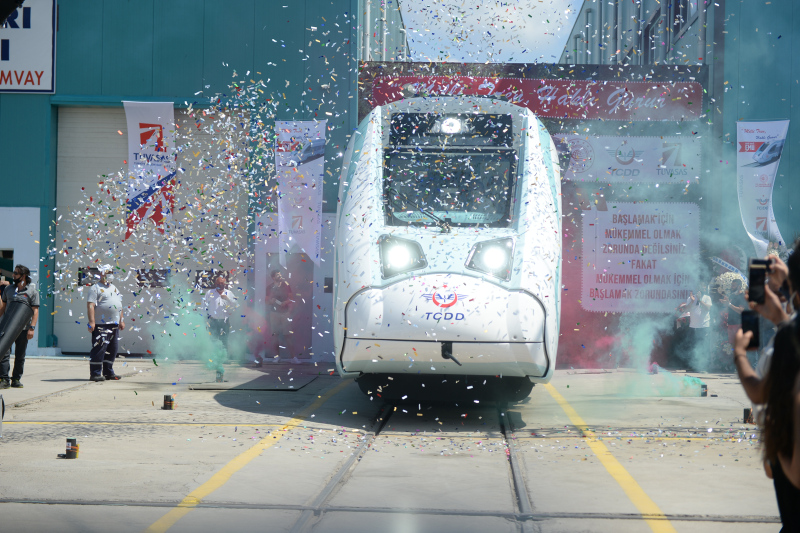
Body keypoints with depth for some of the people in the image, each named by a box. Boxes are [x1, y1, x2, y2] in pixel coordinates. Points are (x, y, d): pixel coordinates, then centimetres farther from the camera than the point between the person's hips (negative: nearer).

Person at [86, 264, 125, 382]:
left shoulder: (114, 288, 21)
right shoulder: (95, 288, -4)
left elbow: (119, 305, 25)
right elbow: (90, 305, -13)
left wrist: (121, 320, 19)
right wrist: (91, 322, -21)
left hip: (114, 324, 8)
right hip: (101, 325, -8)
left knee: (112, 350, 10)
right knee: (99, 349, -10)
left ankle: (108, 372, 19)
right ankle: (95, 374, -6)